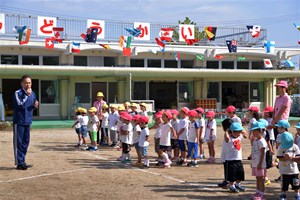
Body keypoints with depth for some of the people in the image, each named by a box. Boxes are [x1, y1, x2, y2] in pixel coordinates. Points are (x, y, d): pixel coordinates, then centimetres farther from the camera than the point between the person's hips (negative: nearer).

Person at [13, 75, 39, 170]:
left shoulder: (32, 94, 10)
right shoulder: (17, 93, -9)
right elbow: (20, 105, -21)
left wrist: (35, 106, -1)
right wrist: (27, 95, -23)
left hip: (27, 122, 7)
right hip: (19, 122, -6)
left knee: (26, 142, 11)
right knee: (18, 143, -3)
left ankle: (23, 161, 21)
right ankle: (19, 163, 0)